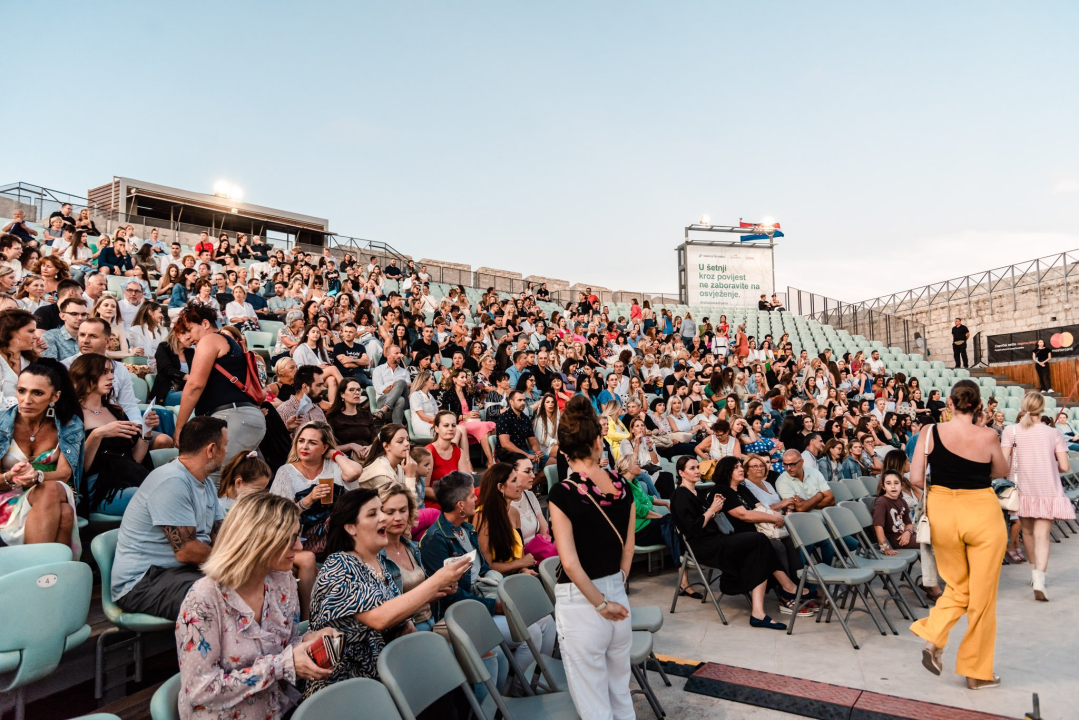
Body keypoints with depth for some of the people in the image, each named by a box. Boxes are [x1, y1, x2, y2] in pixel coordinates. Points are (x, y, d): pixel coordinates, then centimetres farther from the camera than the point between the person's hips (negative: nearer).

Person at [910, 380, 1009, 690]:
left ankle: (933, 639, 3)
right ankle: (977, 672, 21)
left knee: (957, 587, 23)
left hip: (943, 513, 2)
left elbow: (916, 479, -8)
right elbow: (1000, 472, 6)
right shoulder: (988, 437, -12)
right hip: (982, 513, -2)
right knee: (982, 595, 11)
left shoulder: (930, 432, -9)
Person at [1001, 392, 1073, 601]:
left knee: (1027, 531, 19)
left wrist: (1010, 477, 7)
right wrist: (1050, 466, 17)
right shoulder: (1053, 433, -3)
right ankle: (1039, 581, -14)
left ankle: (1035, 571, 37)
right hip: (1047, 490, -1)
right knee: (1042, 535, 0)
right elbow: (1064, 466, -5)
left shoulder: (1011, 431, -6)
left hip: (1023, 489, 1)